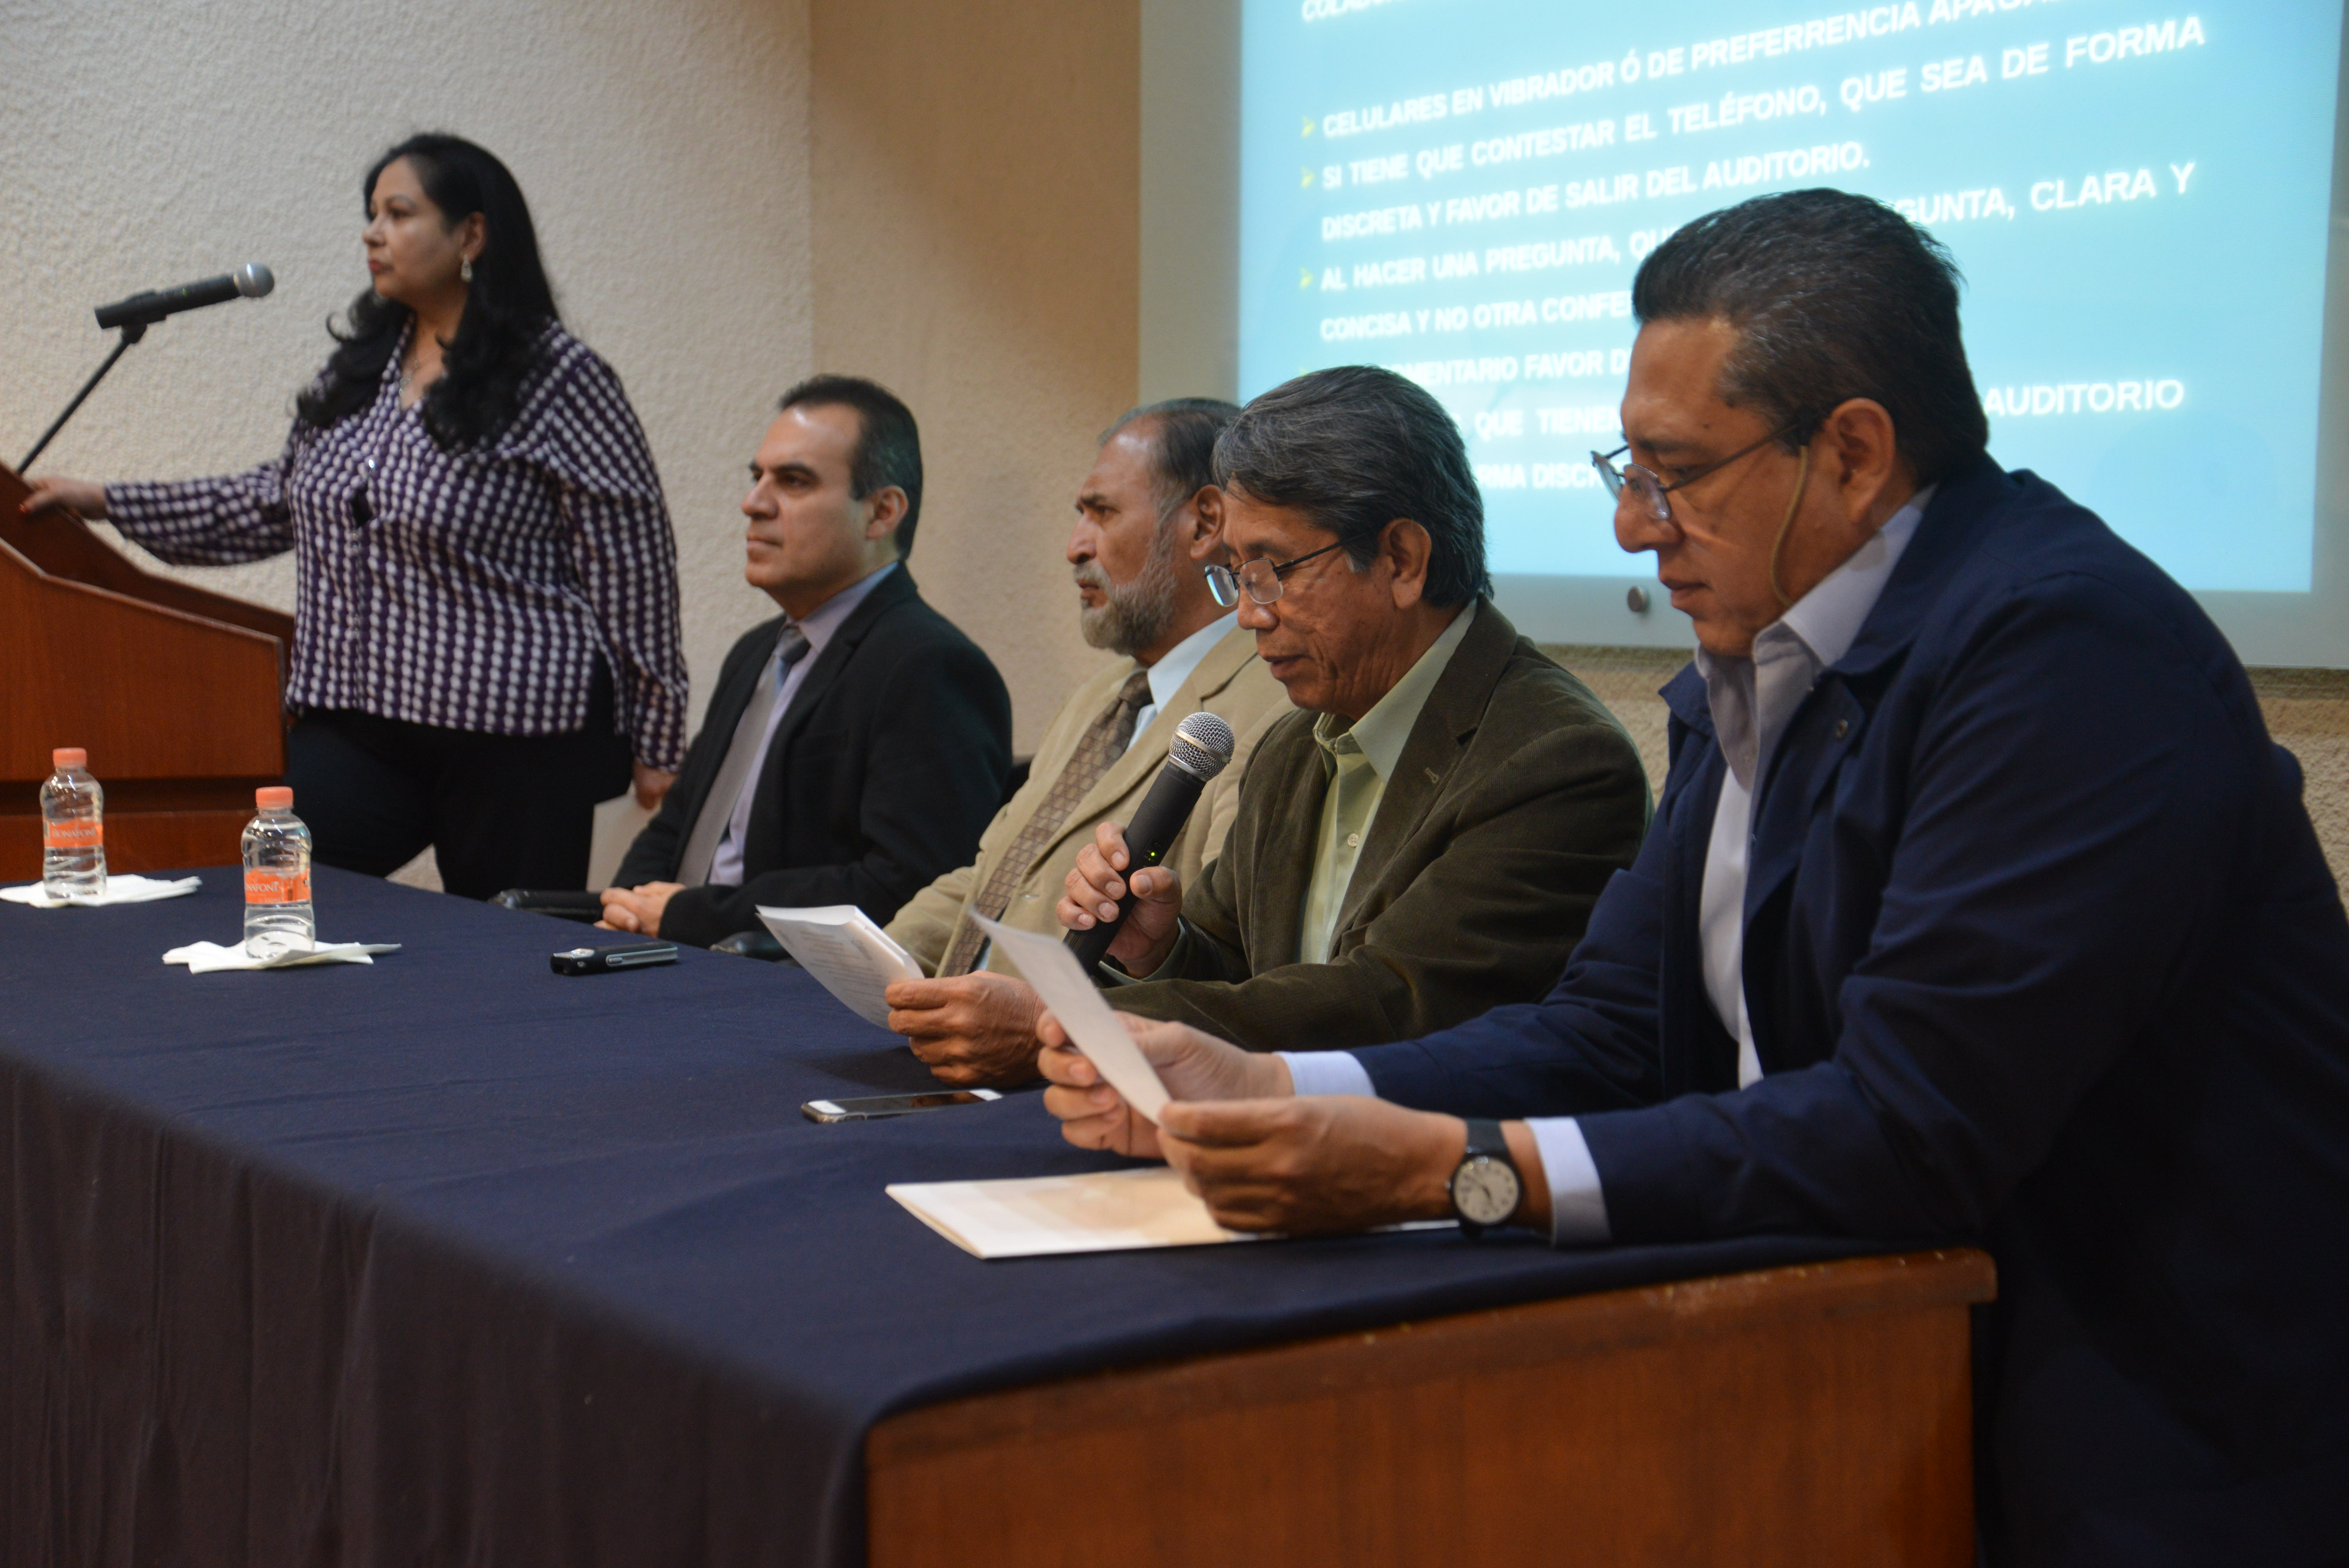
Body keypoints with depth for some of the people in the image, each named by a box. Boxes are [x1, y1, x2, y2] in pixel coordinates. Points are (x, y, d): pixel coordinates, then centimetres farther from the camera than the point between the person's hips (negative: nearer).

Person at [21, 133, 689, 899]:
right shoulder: (358, 370, 12)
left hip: (514, 742, -6)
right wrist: (107, 503, 18)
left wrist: (654, 742, -7)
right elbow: (280, 504, 22)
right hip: (354, 731, 6)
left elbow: (630, 566, -8)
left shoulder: (558, 378, -8)